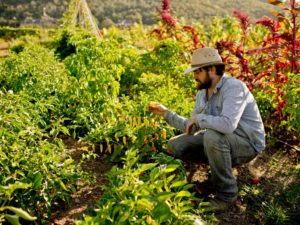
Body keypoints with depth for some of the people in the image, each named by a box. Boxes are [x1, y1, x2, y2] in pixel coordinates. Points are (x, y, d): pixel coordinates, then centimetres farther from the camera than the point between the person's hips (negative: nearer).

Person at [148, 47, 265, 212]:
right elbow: (192, 128, 7)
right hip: (221, 141, 8)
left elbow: (227, 124, -41)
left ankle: (227, 192, -15)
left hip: (248, 143, -8)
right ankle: (222, 166, 13)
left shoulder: (234, 87, -24)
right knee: (175, 145, -1)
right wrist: (166, 113, -1)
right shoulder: (202, 93, 2)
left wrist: (198, 117, -25)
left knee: (212, 136, -38)